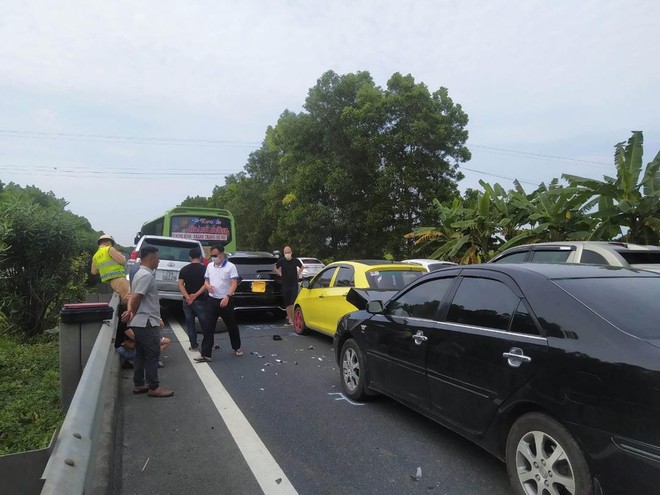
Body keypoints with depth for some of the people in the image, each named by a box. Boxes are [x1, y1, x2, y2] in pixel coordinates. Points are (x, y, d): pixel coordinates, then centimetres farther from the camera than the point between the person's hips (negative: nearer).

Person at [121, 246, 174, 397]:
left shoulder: (141, 274, 15)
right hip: (147, 323, -10)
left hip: (140, 322, 10)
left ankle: (139, 385, 22)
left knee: (141, 354, 15)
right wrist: (132, 313, -7)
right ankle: (154, 387, 4)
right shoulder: (147, 275, -18)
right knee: (152, 355, -3)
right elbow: (136, 297, -25)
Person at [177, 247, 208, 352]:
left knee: (190, 323, 11)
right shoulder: (204, 269, -6)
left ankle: (194, 345, 14)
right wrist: (196, 295, -18)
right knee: (204, 323, 7)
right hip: (200, 300, -3)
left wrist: (188, 297, -15)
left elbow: (180, 284, -7)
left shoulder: (184, 269, 3)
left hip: (187, 301, 3)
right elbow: (206, 284, -18)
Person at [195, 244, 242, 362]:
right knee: (208, 328, -2)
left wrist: (227, 297, -30)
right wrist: (207, 286, -8)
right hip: (212, 300, 4)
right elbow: (206, 280, 16)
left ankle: (237, 348, 30)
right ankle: (205, 354, 0)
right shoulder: (209, 266, 7)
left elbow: (234, 284, -16)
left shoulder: (230, 266, -10)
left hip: (225, 301, -4)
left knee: (232, 326, 10)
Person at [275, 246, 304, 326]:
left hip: (294, 284, -1)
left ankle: (293, 319, -5)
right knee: (287, 304, 7)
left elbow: (302, 267, 18)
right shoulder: (281, 261, -4)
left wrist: (298, 273, 6)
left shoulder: (296, 261, -4)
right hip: (285, 285, 2)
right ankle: (290, 319, 16)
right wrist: (280, 274, 4)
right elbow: (275, 268, 17)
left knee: (293, 303, -11)